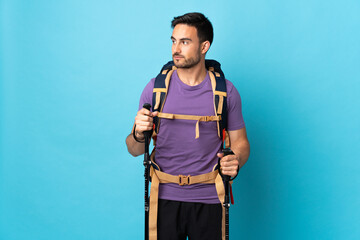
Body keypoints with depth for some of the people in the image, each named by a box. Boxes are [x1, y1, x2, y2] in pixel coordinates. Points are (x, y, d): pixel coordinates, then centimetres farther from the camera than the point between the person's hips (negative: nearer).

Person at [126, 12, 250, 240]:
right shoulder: (156, 87, 0)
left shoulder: (225, 91, -1)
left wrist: (236, 161, -17)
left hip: (208, 199, 0)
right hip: (165, 197, 1)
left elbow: (240, 141, 5)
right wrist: (139, 134, -22)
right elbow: (135, 151, 1)